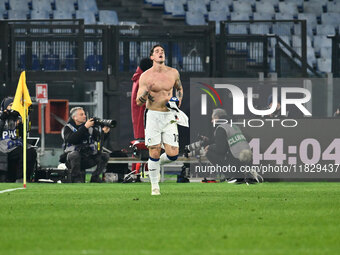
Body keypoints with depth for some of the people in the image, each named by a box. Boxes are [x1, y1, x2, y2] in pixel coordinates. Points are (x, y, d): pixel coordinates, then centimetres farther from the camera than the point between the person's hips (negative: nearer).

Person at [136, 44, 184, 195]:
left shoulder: (173, 73, 5)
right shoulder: (145, 76, -4)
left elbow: (179, 88, 27)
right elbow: (138, 102, -5)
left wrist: (179, 100, 7)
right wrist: (146, 92, -25)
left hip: (169, 116, 3)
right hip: (153, 116, -3)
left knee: (173, 155, -6)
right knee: (154, 153, -5)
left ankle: (157, 163, 28)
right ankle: (154, 186, 10)